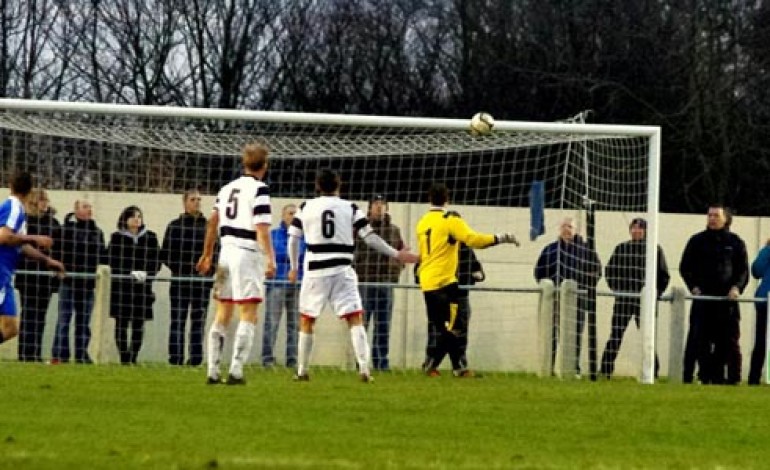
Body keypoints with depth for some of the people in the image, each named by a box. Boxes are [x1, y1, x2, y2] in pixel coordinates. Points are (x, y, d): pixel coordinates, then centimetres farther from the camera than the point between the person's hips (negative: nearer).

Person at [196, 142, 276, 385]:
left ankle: (213, 372, 9)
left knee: (223, 315, 11)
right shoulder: (259, 189, -7)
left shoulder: (227, 188, 14)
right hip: (248, 254, -7)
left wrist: (207, 255, 28)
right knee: (248, 315, -6)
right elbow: (261, 228, -16)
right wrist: (270, 259, -20)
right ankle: (235, 371, -14)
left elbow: (212, 222, 19)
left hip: (227, 251, 7)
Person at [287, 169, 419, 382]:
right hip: (343, 271, 0)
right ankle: (364, 368, -15)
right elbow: (370, 237, 2)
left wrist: (294, 267, 22)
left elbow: (293, 239, 8)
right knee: (354, 319, -2)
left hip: (315, 271, 0)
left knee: (306, 321, 12)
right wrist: (397, 254, 10)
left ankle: (302, 371, 12)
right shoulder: (350, 208, 4)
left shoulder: (306, 207, 5)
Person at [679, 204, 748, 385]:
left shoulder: (735, 242, 9)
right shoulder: (697, 241, 10)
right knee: (698, 340, -4)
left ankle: (733, 378, 1)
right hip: (702, 297, 0)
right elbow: (685, 267, 11)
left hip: (727, 300, 0)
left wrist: (737, 287, -9)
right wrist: (694, 286, -4)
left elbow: (743, 270, 9)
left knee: (729, 341, -1)